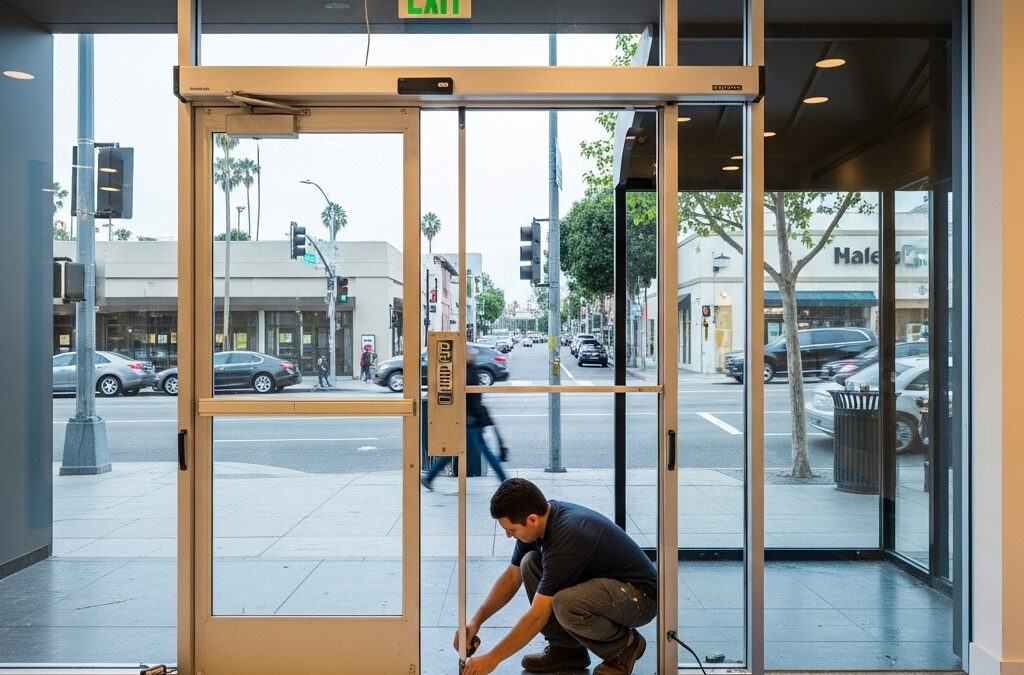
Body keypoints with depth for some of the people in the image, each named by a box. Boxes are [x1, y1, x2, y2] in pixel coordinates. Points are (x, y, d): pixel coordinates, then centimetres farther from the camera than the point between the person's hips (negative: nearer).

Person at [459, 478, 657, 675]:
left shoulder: (566, 538, -32)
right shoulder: (545, 516, -7)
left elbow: (537, 617, -26)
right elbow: (512, 577, 6)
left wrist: (493, 658, -17)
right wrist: (476, 621, -2)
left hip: (640, 594, -8)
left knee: (565, 604, -35)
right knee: (530, 564, -7)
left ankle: (624, 645, -6)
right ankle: (566, 648, 4)